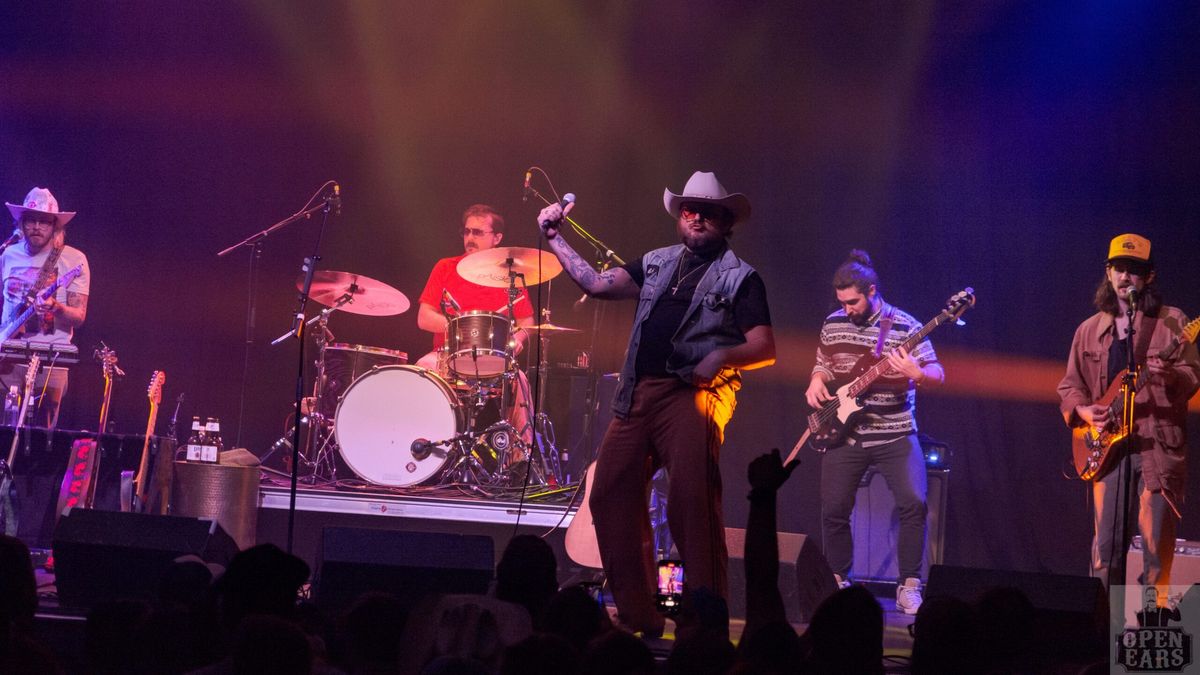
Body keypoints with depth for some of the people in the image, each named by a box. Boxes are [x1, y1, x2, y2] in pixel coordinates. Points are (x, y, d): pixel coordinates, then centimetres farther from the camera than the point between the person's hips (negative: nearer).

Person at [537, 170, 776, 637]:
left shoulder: (740, 277, 5)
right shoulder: (658, 263, 21)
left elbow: (765, 349, -2)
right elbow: (597, 284, 15)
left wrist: (722, 356, -20)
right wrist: (555, 239, 10)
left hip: (694, 394, -6)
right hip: (638, 395, 6)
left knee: (692, 505, -17)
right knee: (609, 497, 1)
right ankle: (638, 618, 11)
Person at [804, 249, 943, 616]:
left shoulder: (905, 326, -9)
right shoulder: (833, 325, 5)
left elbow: (938, 375, -10)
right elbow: (823, 363, 21)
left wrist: (917, 373, -32)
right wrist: (817, 381, -1)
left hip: (895, 434, -3)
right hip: (844, 433, 3)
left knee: (914, 502, -19)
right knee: (834, 509, 1)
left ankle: (909, 587, -8)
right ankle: (839, 581, 24)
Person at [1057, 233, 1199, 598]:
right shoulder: (1089, 330, 15)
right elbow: (1069, 385, 18)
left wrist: (1171, 375, -24)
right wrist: (1082, 409, -2)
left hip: (1158, 444, -3)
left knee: (1156, 540, -5)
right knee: (1106, 543, 2)